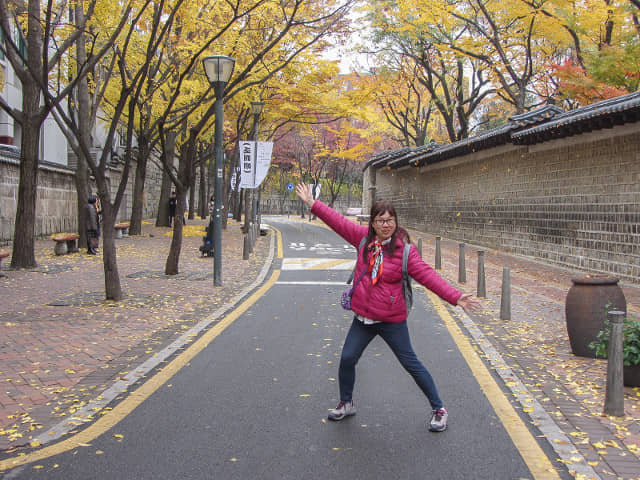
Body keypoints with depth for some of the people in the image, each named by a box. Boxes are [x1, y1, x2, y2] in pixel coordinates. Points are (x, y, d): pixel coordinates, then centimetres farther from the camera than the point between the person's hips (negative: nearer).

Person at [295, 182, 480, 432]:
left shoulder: (405, 249, -13)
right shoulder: (364, 238, 0)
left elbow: (428, 275, -17)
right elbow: (338, 222, 7)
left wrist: (455, 297, -26)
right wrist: (312, 203, 8)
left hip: (392, 320, -4)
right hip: (363, 318, 5)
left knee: (411, 364, 3)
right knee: (347, 359, 9)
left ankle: (439, 409, 19)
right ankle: (346, 403, 34)